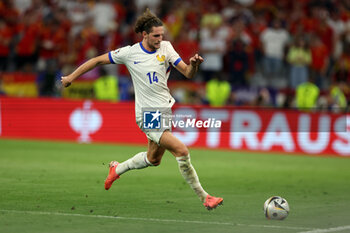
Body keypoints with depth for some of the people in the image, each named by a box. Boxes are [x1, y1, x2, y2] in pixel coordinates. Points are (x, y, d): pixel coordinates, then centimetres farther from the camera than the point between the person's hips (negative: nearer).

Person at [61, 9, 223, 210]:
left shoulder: (166, 48, -1)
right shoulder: (130, 53, -9)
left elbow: (188, 73, -5)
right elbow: (98, 60, 2)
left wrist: (194, 65, -28)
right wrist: (71, 77, 5)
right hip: (147, 115, -6)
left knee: (153, 160, 20)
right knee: (181, 150, -19)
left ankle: (118, 169, 46)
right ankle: (203, 197, -10)